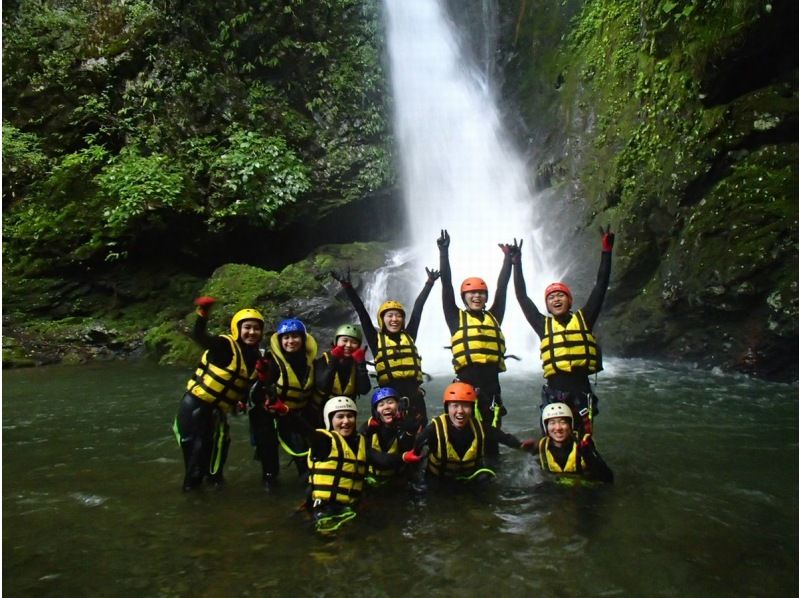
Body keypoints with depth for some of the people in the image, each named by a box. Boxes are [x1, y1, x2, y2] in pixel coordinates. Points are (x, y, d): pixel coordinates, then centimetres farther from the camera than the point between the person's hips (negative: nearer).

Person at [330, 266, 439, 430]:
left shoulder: (409, 336, 14)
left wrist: (429, 283, 22)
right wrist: (347, 287, 2)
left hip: (413, 392, 2)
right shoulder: (376, 339, 9)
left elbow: (418, 308, 17)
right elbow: (361, 313, 5)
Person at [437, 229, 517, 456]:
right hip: (467, 379, -3)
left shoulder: (494, 317, 16)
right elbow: (446, 286, 6)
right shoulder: (457, 318, 9)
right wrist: (444, 252, 4)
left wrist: (508, 257, 17)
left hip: (491, 379, 3)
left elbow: (502, 286, 17)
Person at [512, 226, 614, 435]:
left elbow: (600, 286, 5)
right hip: (553, 390, 0)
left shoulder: (584, 319, 7)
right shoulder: (544, 325, 7)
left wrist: (606, 251, 3)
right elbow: (522, 297, 9)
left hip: (580, 389, 0)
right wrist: (517, 264, 9)